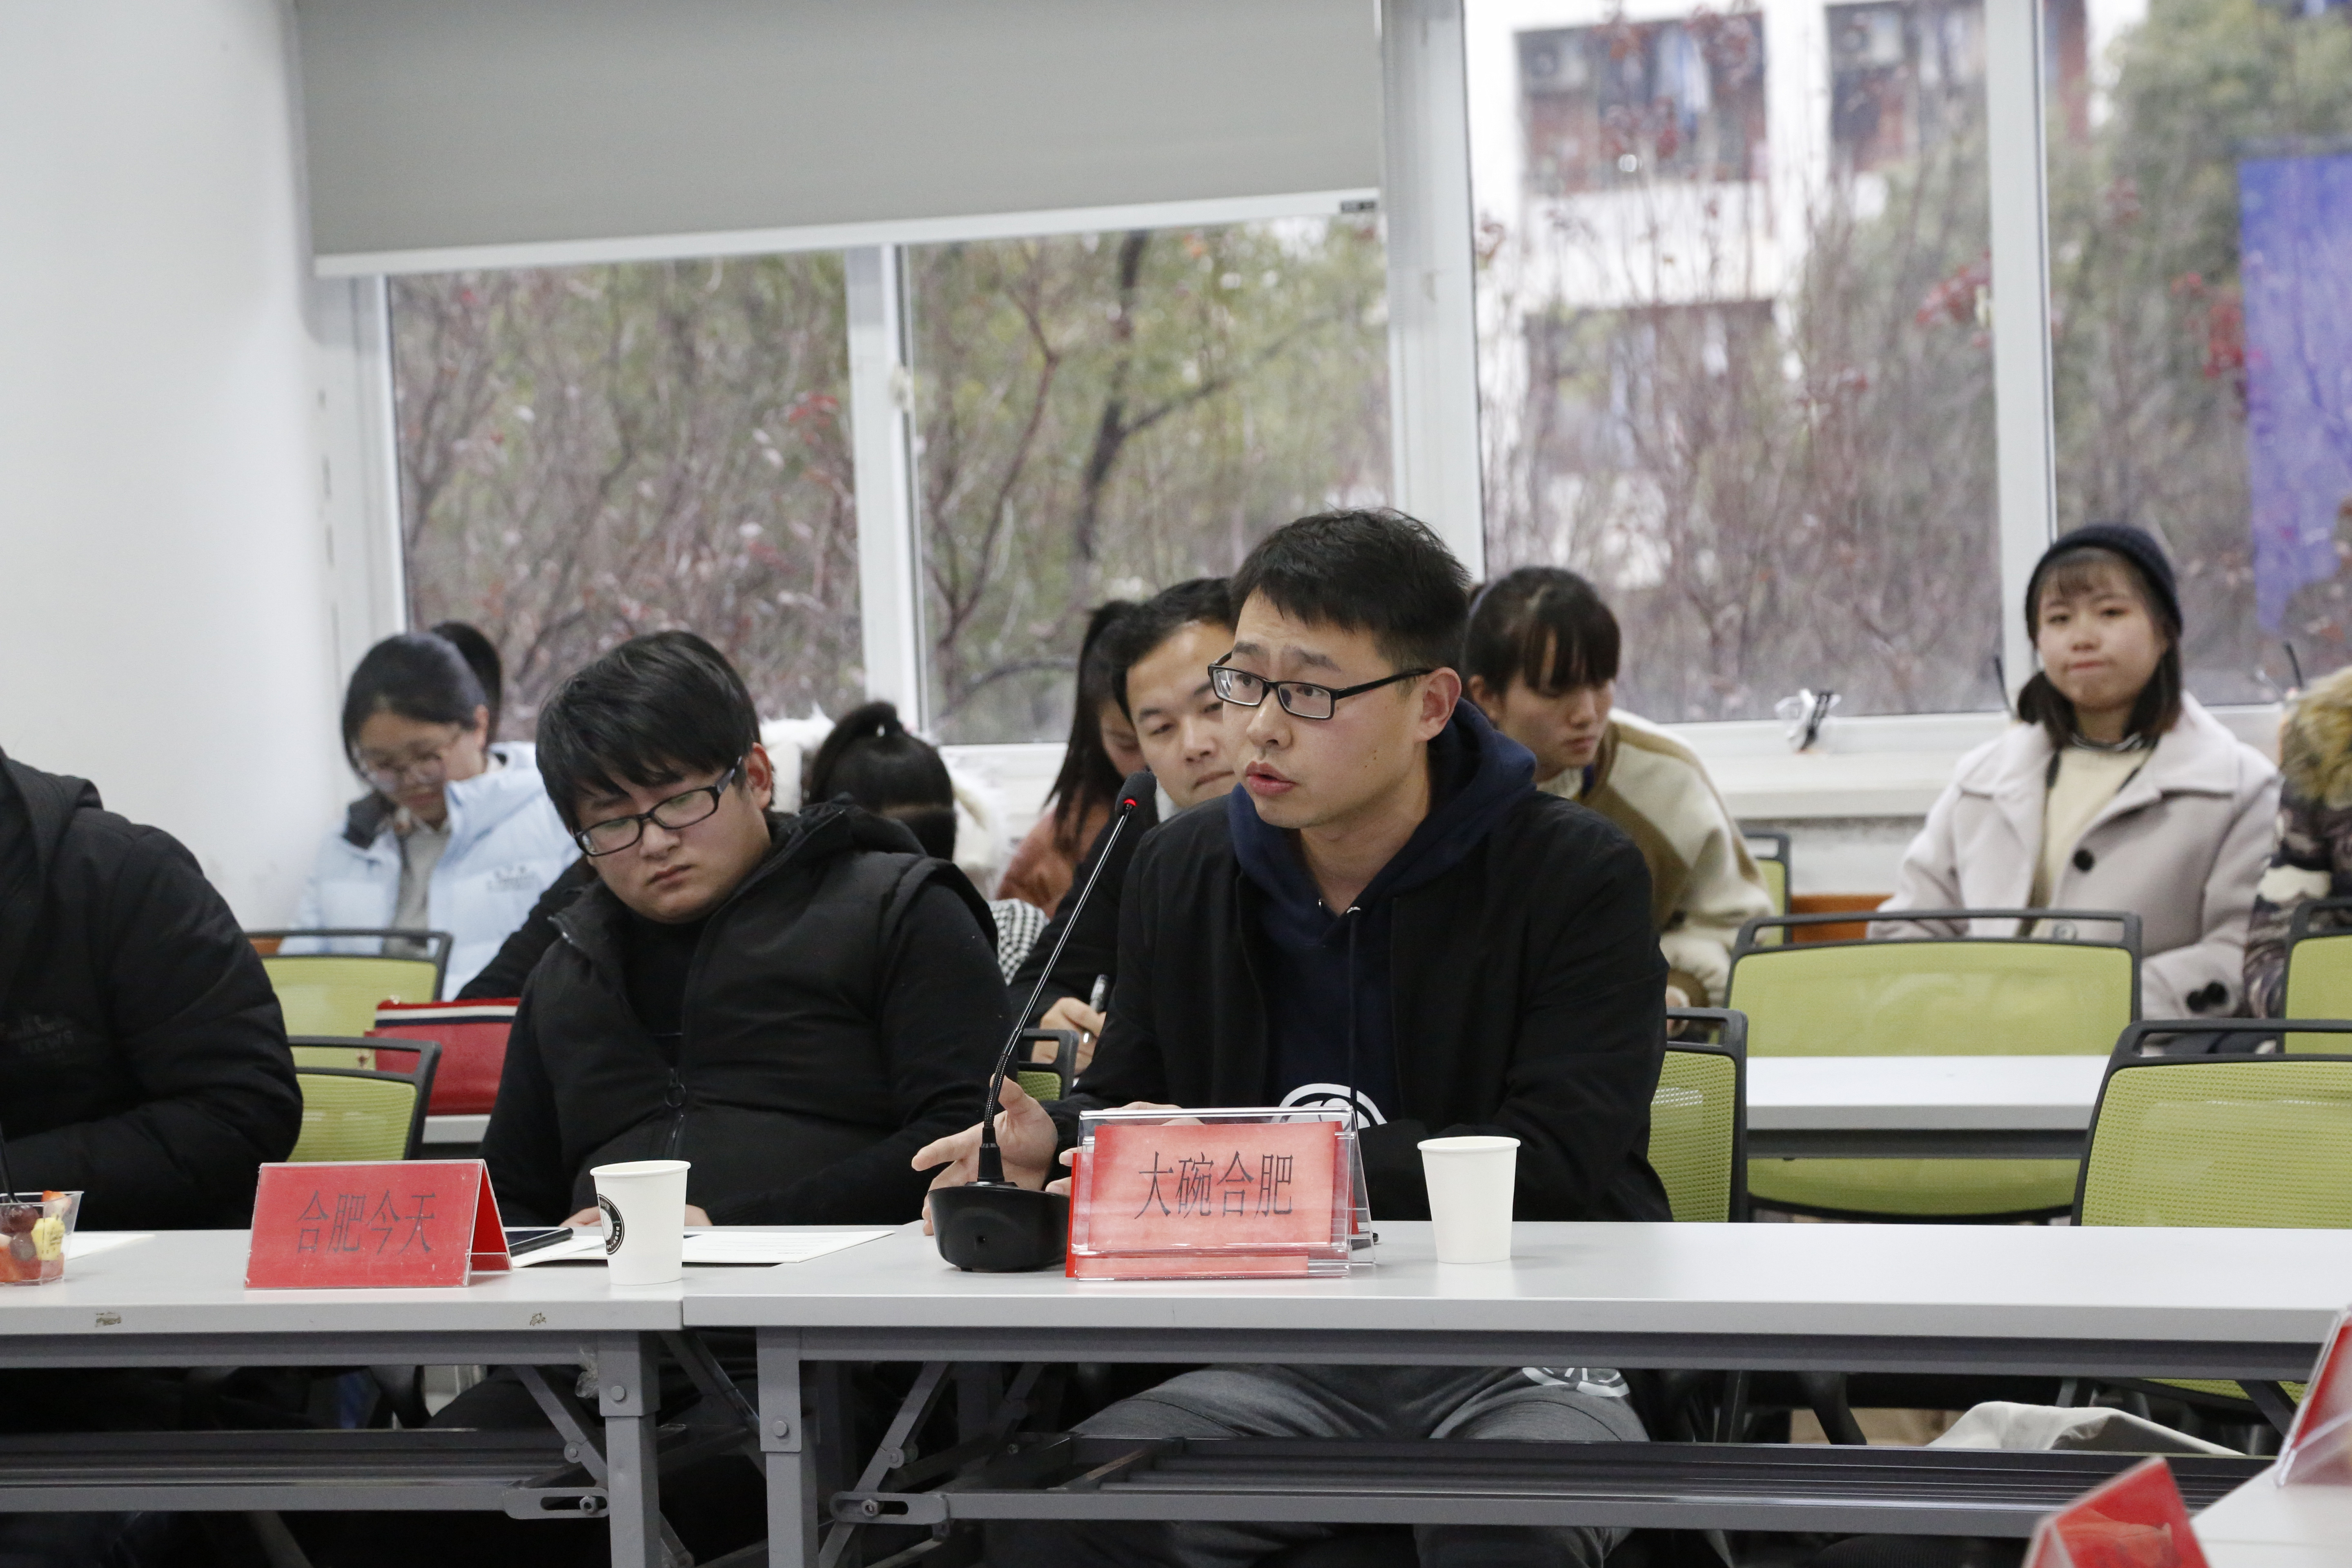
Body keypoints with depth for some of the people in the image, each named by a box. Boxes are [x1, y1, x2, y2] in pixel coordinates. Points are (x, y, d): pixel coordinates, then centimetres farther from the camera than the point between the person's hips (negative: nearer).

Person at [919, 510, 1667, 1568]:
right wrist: (1049, 1142, -6)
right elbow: (1126, 1109, 20)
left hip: (1526, 1357, -3)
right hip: (1282, 1369, 3)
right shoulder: (1181, 875, 10)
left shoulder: (1576, 874, -5)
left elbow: (1550, 1166, -14)